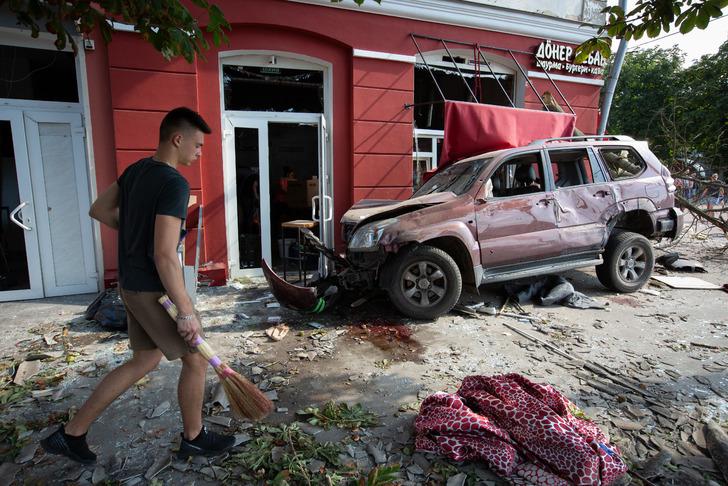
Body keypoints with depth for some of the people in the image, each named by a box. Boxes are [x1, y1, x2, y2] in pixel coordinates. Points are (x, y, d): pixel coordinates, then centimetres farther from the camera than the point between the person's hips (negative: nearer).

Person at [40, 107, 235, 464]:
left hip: (130, 284, 9)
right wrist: (186, 311, -22)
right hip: (153, 290, -9)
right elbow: (164, 256, -27)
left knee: (146, 360, 21)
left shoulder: (137, 169, 7)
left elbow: (99, 210, 17)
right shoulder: (175, 184, -22)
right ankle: (193, 438, 27)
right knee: (196, 358, 7)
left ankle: (71, 434, 30)